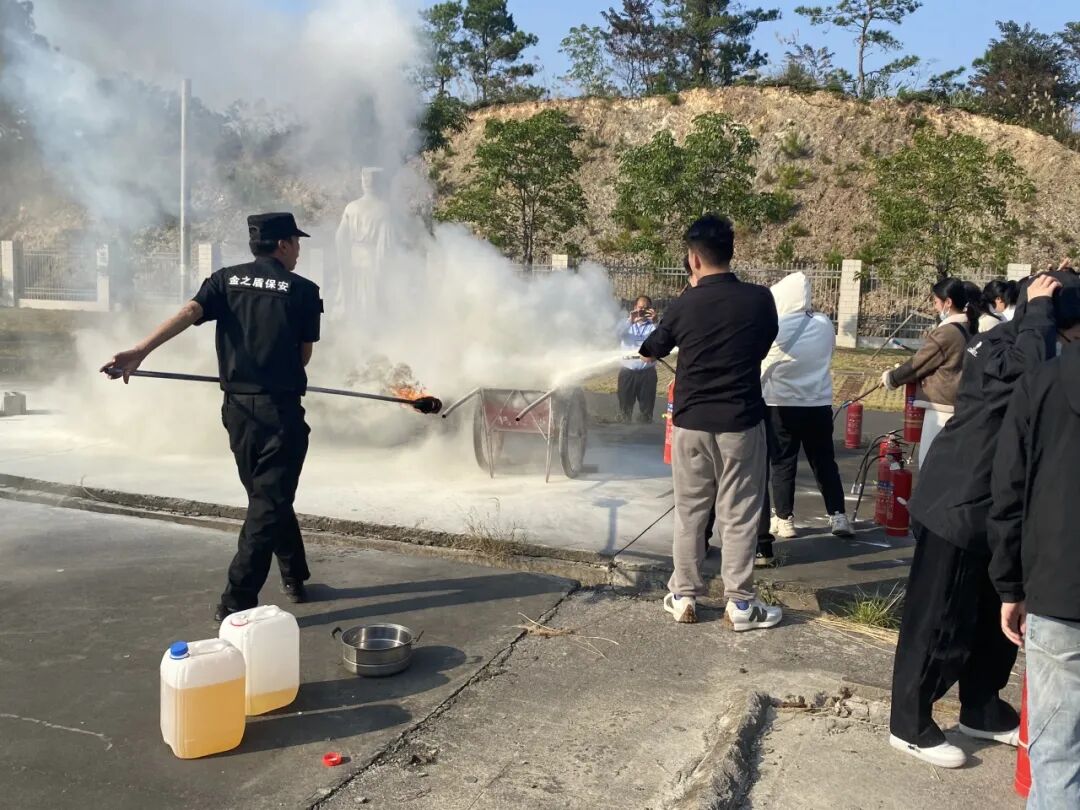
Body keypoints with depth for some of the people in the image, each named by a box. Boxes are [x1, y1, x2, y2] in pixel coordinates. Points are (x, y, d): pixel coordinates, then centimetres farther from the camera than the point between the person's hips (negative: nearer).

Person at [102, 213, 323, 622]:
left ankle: (294, 577, 31)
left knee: (267, 495, 19)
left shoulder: (226, 279, 6)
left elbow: (189, 312, -11)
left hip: (238, 405, 5)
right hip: (280, 407, -5)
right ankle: (237, 601, -3)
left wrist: (140, 351, -22)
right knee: (270, 502, 1)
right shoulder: (303, 290, -1)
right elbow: (304, 354, 0)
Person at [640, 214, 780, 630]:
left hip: (691, 422, 1)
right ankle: (740, 603, 12)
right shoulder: (759, 299, -8)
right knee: (739, 514, 6)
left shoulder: (684, 305, -5)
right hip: (741, 422, -1)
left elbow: (653, 348, 14)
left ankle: (684, 596, 20)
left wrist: (645, 350, 36)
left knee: (689, 511, 12)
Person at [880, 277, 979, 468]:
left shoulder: (946, 333, -17)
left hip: (943, 407, -9)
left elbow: (918, 364, -9)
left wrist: (890, 378, 7)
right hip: (959, 406, 9)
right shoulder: (968, 329, 10)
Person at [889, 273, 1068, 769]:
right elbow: (1032, 366, -35)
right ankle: (909, 724, 10)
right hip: (957, 504, -9)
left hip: (997, 506, 9)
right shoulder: (994, 348, -14)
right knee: (939, 619, -2)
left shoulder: (1018, 348, 11)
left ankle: (981, 709, 34)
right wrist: (1039, 307, -21)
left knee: (994, 615, 18)